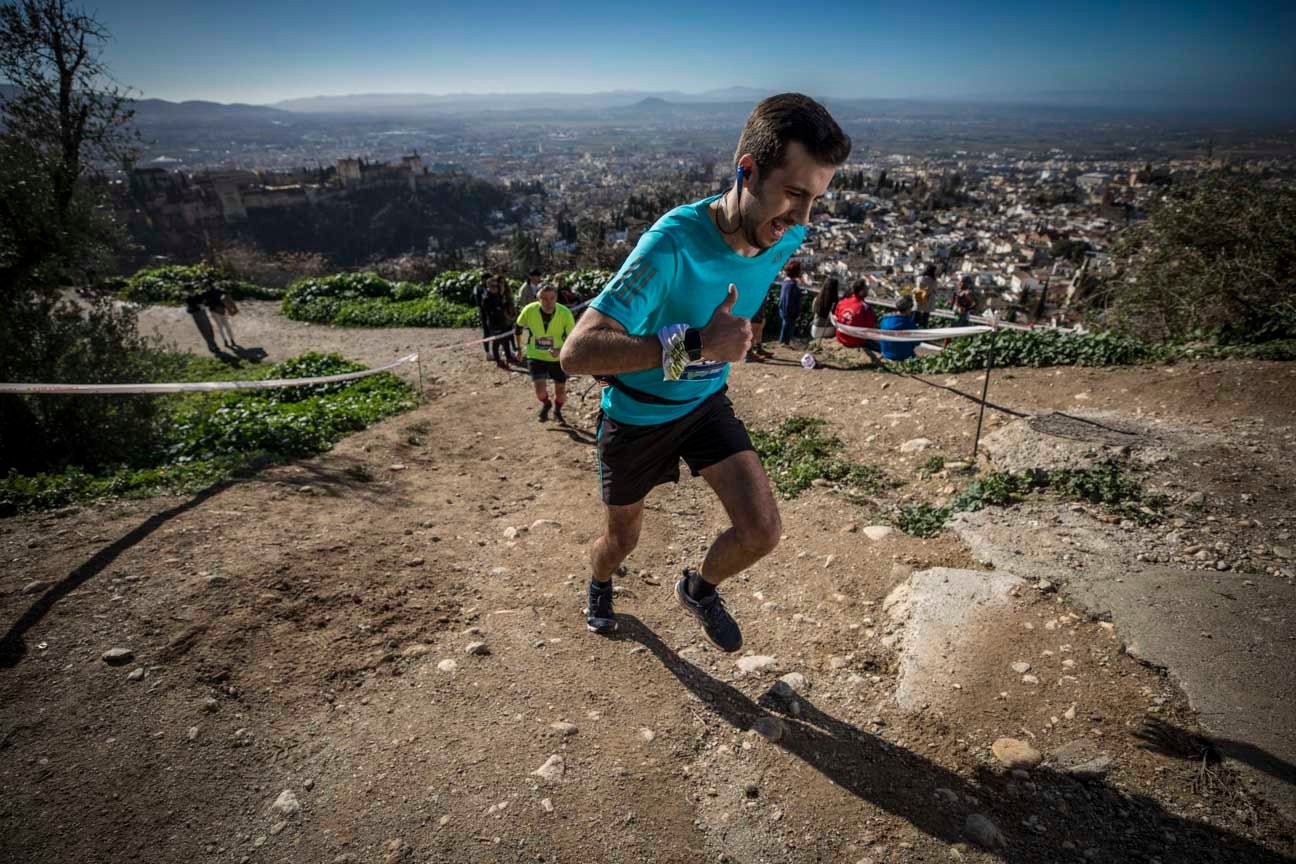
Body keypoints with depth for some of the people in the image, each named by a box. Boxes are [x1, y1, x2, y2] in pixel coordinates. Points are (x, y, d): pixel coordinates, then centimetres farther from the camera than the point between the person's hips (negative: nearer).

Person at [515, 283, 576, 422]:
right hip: (536, 356, 0)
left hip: (558, 358, 0)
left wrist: (560, 350, -30)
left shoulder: (565, 313, -22)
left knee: (561, 391, 11)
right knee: (540, 390, -12)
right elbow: (519, 328, 2)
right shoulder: (529, 310, -19)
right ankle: (545, 404, 26)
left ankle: (557, 412, 45)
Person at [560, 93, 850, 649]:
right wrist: (692, 344, -48)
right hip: (635, 416, -4)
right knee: (622, 539, 17)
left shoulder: (788, 238, -14)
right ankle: (599, 584, 57)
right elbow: (576, 353, -42)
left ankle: (699, 588, 24)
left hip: (706, 403, 4)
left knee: (762, 532, -11)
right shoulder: (672, 244, -35)